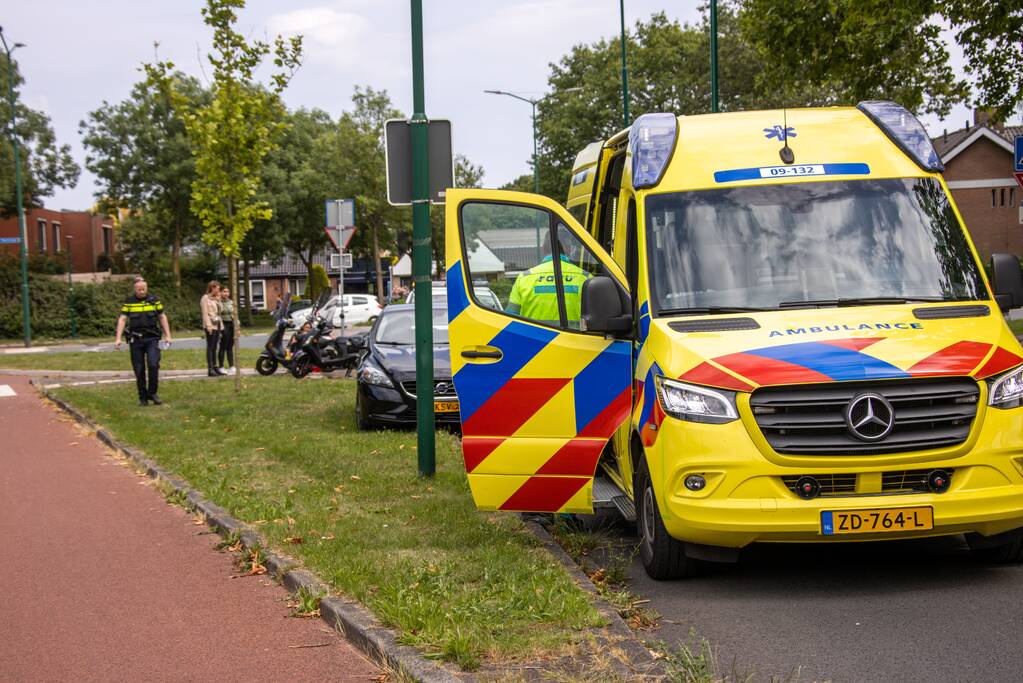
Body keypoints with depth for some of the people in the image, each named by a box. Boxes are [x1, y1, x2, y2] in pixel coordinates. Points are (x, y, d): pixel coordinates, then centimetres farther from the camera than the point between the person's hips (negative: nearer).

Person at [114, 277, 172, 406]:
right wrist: (118, 338, -9)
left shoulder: (154, 300, 4)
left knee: (153, 364, -17)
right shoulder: (128, 302, 2)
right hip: (135, 340, 0)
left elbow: (162, 317, 10)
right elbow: (122, 319, 0)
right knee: (139, 370, 3)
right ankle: (143, 397, 13)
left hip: (152, 338, 0)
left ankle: (152, 392, -1)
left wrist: (167, 335, 4)